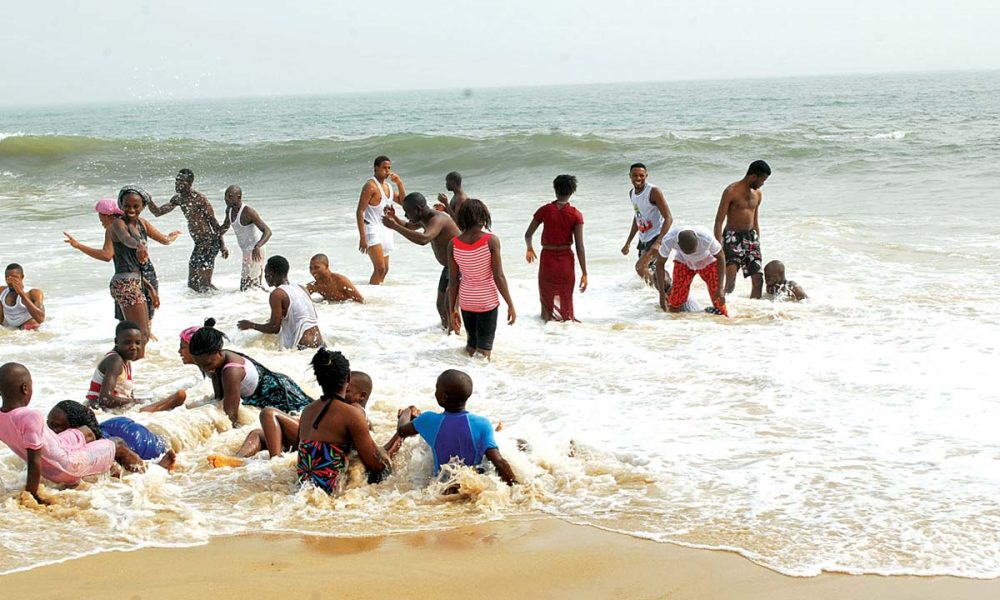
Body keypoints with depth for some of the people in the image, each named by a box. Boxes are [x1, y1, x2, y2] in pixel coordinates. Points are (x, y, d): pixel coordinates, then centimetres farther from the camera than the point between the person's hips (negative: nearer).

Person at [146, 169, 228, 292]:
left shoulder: (199, 198, -13)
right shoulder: (178, 199, 10)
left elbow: (214, 222, -11)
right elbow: (157, 212, 16)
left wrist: (222, 245, -12)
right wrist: (149, 201, -4)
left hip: (210, 243, -9)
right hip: (198, 244, 9)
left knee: (204, 284, -12)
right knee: (192, 284, 13)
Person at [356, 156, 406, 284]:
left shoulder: (388, 187, 15)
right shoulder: (371, 186, -11)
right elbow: (360, 212, -16)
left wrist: (399, 183, 5)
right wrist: (362, 238, -23)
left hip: (385, 230, 9)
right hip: (372, 229, -9)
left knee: (384, 270, 10)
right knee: (380, 268, -20)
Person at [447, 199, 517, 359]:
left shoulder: (453, 244, -7)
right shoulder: (491, 241, -16)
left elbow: (453, 281, -3)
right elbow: (498, 277, -14)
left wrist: (452, 311, 7)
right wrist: (510, 305, -4)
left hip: (466, 300, 3)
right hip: (487, 301, -3)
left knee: (470, 344, 21)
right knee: (484, 349, 4)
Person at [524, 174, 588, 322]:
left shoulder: (545, 210, -6)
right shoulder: (576, 215, -9)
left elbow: (528, 235, 1)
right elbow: (579, 246, -11)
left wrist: (529, 249, 23)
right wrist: (584, 273, -6)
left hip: (547, 257, 0)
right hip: (566, 259, 0)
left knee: (547, 297, 18)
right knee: (565, 298, 14)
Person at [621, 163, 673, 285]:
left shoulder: (654, 192, -17)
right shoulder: (632, 193, 7)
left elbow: (668, 218, -21)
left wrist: (658, 242, -32)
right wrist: (628, 243, 20)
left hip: (656, 237, -9)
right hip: (644, 238, 9)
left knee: (640, 267, -21)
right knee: (646, 271, 13)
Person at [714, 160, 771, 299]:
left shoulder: (757, 194, 11)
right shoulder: (731, 191, -9)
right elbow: (719, 221, -11)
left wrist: (757, 243, 21)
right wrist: (718, 247, -17)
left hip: (751, 236, 6)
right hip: (733, 236, -6)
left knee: (758, 279, 0)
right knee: (731, 274, -21)